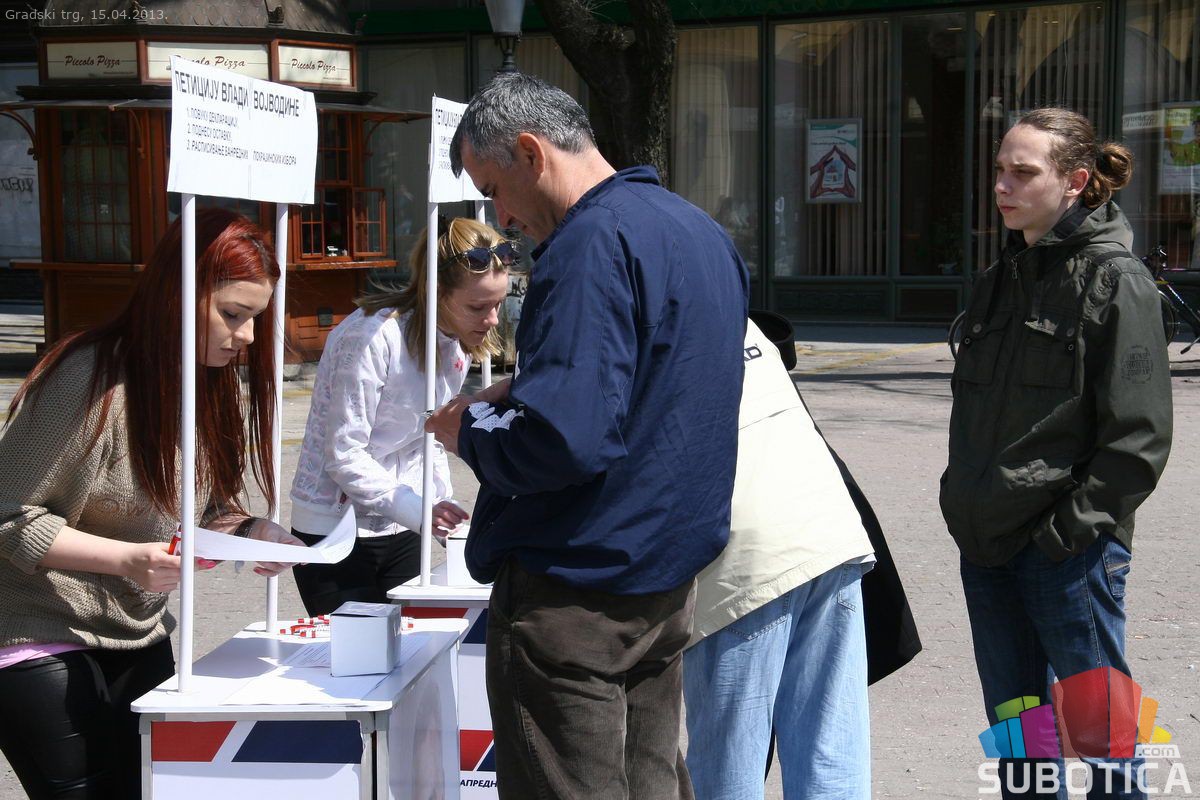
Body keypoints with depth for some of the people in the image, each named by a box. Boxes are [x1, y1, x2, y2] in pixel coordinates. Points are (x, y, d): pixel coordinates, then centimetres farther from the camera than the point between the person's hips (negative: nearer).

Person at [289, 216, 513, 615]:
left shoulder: (458, 344, 4)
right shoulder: (372, 336, -21)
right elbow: (344, 455, -22)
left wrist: (445, 515, 4)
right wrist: (419, 510, -29)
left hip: (401, 535, 7)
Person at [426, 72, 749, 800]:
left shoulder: (592, 241, -19)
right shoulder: (700, 230, 11)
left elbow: (564, 440, -28)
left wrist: (471, 430, -9)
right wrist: (517, 397, 12)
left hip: (576, 593, -9)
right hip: (667, 580, 9)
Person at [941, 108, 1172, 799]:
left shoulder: (1117, 281, -9)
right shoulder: (1003, 281, 14)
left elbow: (1138, 435, -13)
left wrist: (1072, 524, -16)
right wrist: (968, 499, 9)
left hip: (1069, 550, -7)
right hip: (987, 545, 7)